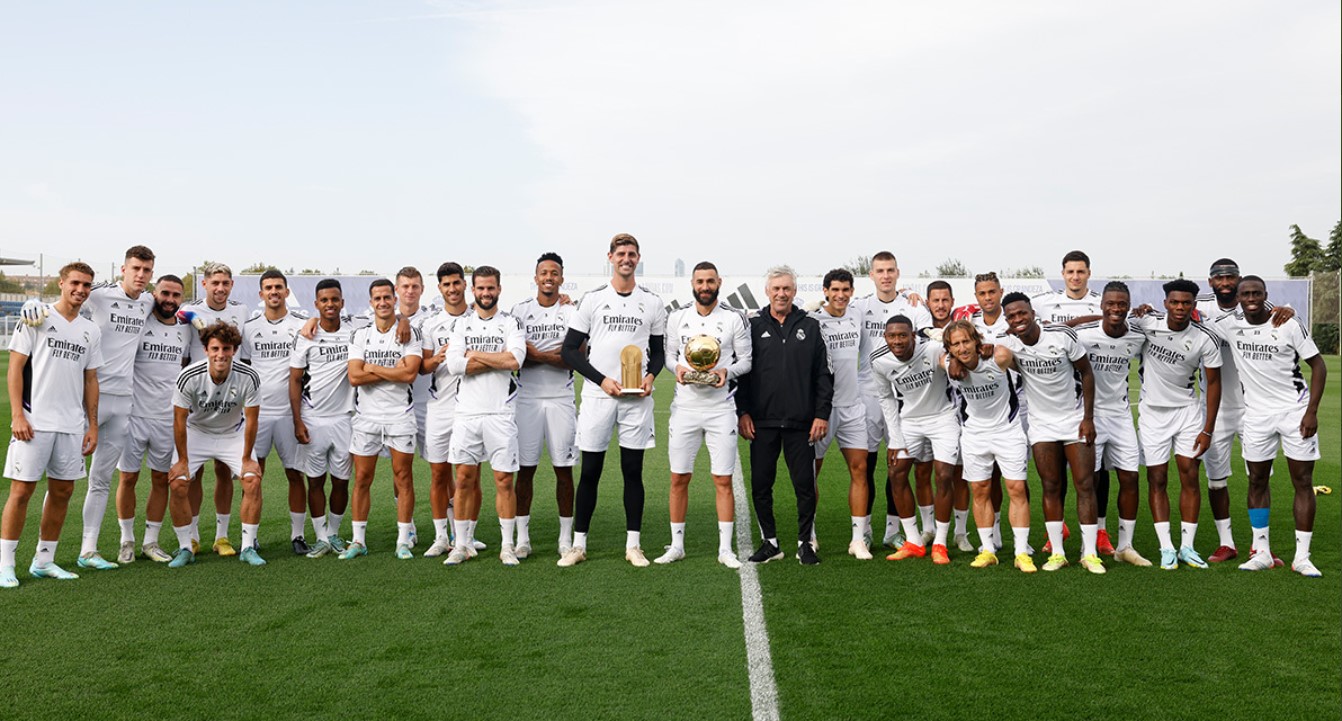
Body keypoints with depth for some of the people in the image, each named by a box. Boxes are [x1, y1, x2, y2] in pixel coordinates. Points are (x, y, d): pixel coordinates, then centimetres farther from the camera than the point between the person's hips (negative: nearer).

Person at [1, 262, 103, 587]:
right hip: (34, 422, -5)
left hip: (72, 424, 5)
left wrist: (92, 425, 11)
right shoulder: (36, 318, -1)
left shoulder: (91, 331, 13)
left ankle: (43, 561, 19)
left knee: (63, 491, 8)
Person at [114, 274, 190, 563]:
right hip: (134, 413, -3)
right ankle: (127, 541, 20)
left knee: (161, 480, 8)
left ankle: (151, 541, 19)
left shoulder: (187, 329, 7)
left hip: (169, 418, 3)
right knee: (128, 478, 5)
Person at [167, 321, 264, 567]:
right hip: (196, 432, 0)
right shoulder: (188, 377, -26)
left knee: (253, 481, -15)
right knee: (177, 484, -14)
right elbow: (179, 420, -14)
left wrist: (246, 459, -10)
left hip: (234, 434, 0)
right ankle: (185, 548, 4)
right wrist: (182, 460, -10)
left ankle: (248, 547, -2)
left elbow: (251, 420, -14)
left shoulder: (248, 377, -25)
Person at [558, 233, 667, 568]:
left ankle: (633, 545, 14)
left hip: (637, 398, 1)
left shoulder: (652, 303, 8)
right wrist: (602, 380, -9)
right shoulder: (592, 300, 4)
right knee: (590, 471, 3)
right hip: (598, 395, -1)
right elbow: (569, 349, 2)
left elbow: (658, 350, 16)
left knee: (633, 471, 5)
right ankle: (579, 544, 13)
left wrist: (650, 376, -6)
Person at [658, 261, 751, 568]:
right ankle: (676, 546, 19)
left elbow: (747, 359, 3)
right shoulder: (677, 318, 7)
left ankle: (726, 549, 11)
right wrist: (677, 368, -8)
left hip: (721, 408, -2)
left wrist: (728, 372, -15)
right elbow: (669, 355, 13)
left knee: (723, 481, 1)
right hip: (685, 407, 2)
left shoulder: (734, 319, 0)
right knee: (679, 479, 6)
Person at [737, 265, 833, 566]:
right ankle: (769, 542, 19)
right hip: (762, 421, 0)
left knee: (805, 485, 3)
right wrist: (742, 412, -1)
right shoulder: (753, 325, 5)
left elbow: (823, 374, 7)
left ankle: (805, 542, 17)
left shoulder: (809, 326, 7)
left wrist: (822, 414, 0)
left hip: (801, 422, 0)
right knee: (761, 485, 5)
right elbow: (741, 370, 6)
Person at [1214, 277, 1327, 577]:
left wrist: (1312, 412, -11)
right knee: (1257, 481, 6)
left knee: (1303, 481, -1)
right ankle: (1262, 553, 16)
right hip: (1256, 414, 2)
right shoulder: (1230, 325, -2)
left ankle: (1302, 557, 7)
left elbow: (1318, 365, -4)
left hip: (1295, 410, -2)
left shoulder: (1289, 324, -9)